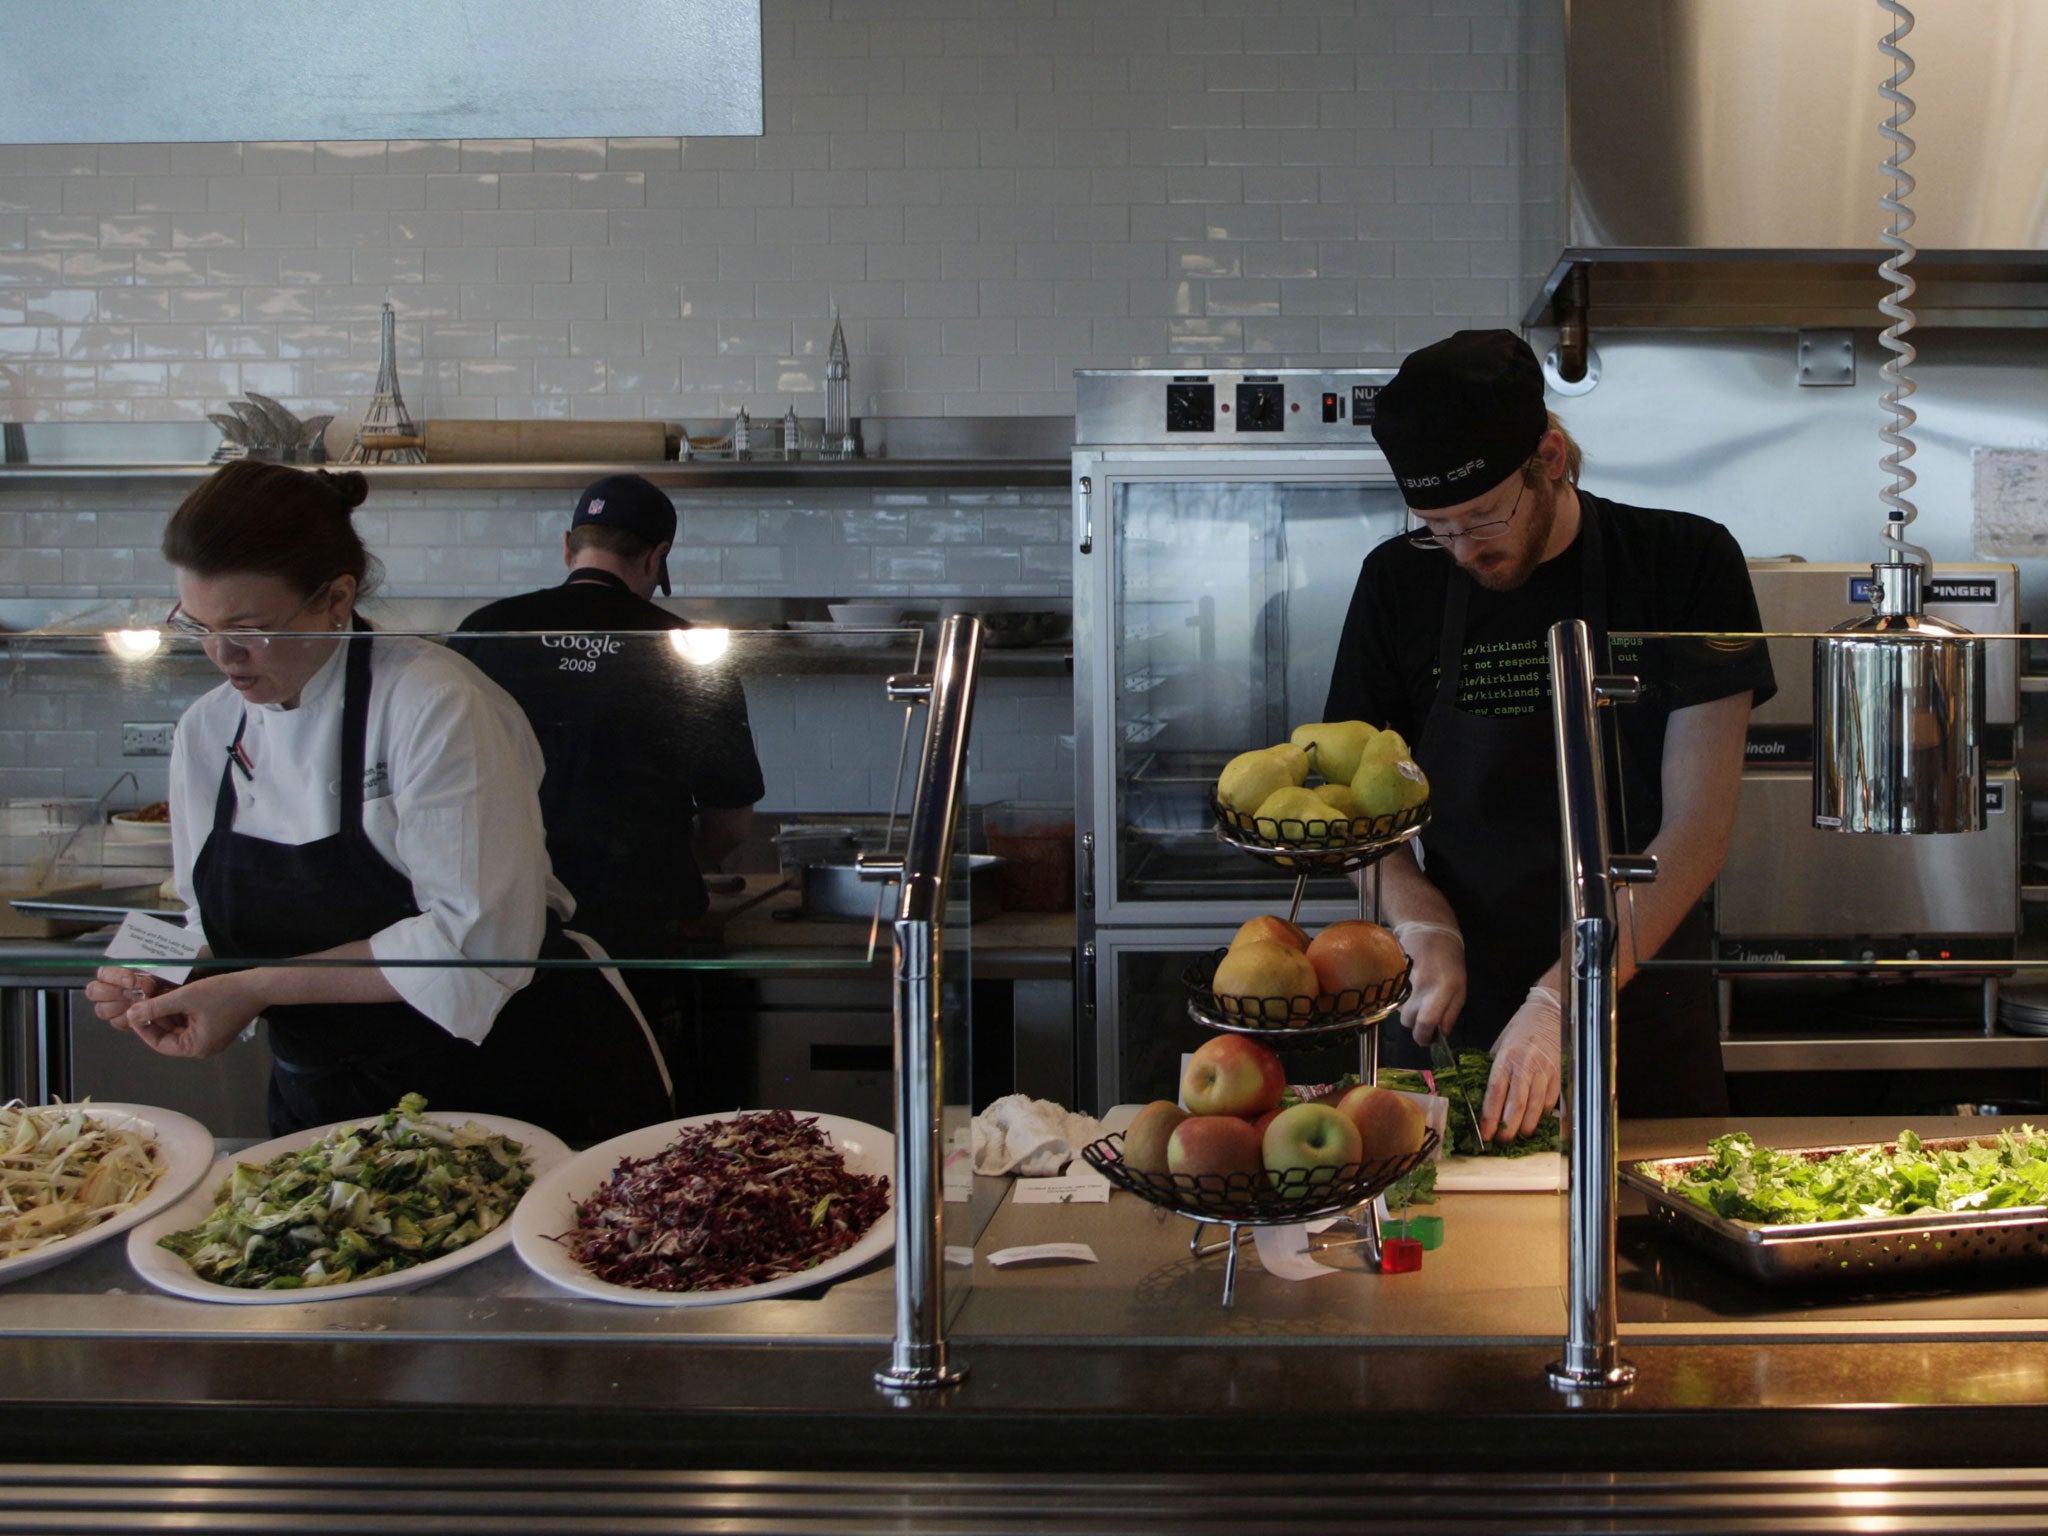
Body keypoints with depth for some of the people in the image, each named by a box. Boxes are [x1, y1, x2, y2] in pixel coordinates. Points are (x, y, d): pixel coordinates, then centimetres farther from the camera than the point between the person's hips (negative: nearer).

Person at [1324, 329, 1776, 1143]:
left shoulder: (1685, 564, -7)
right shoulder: (1400, 582, 1)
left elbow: (1697, 830, -12)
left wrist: (1561, 1000, -22)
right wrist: (1423, 925, -13)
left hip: (1645, 1024, -1)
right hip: (1462, 1017, 2)